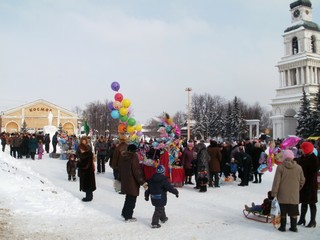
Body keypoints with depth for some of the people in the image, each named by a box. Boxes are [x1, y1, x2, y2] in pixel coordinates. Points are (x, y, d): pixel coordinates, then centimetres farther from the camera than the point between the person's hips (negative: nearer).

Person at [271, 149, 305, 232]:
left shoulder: (280, 167, -11)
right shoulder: (298, 167, -2)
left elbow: (276, 181, -10)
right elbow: (302, 180, 8)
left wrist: (274, 193, -3)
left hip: (282, 195, -2)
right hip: (294, 195, 2)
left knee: (283, 212, 8)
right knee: (294, 212, 12)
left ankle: (282, 226, 13)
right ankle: (293, 227, 18)